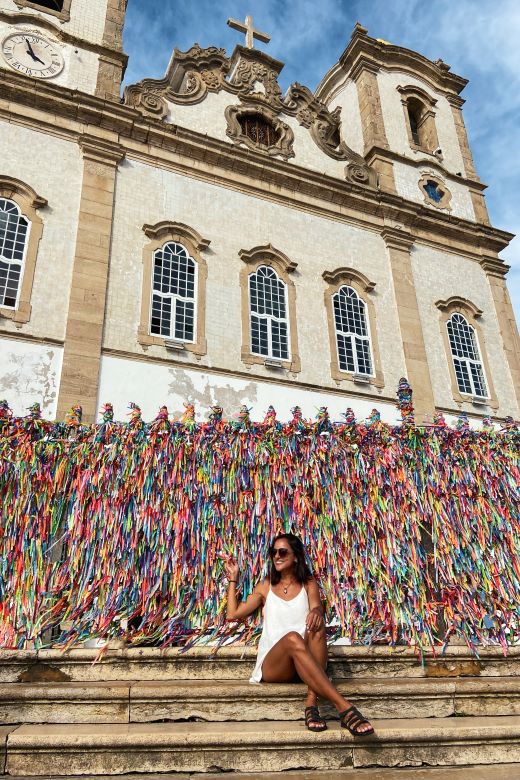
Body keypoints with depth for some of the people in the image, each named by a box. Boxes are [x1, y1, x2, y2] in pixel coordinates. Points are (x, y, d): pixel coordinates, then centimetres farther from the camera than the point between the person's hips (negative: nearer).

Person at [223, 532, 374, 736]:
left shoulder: (308, 584, 14)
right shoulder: (265, 587, 18)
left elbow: (317, 606, -8)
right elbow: (233, 614, 12)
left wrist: (316, 612, -33)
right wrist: (233, 579, 12)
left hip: (305, 661, 1)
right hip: (272, 664, -1)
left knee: (317, 624, -32)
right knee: (292, 638, -37)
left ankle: (311, 703, -42)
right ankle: (344, 707, -47)